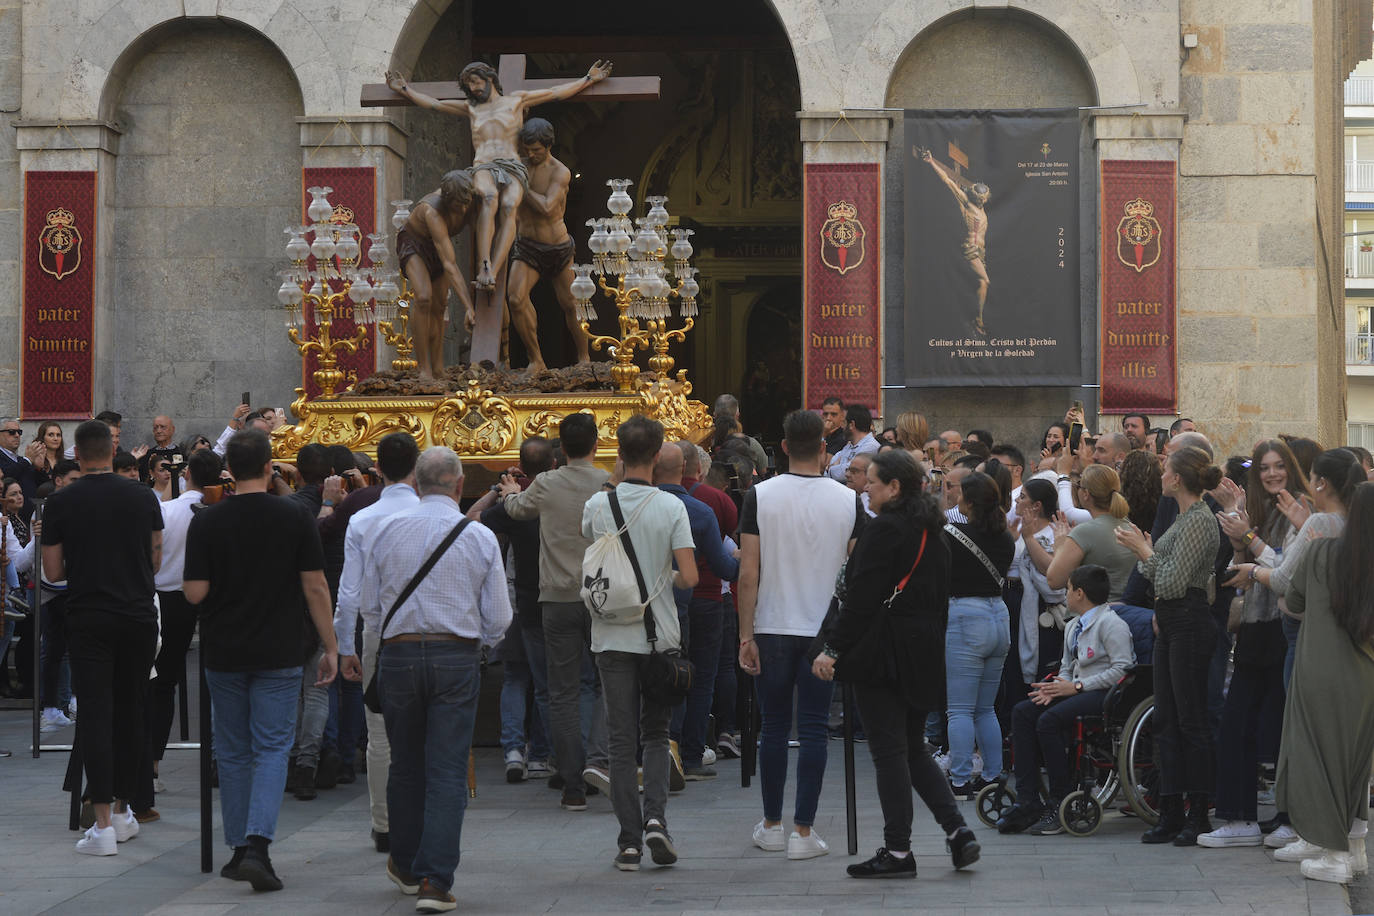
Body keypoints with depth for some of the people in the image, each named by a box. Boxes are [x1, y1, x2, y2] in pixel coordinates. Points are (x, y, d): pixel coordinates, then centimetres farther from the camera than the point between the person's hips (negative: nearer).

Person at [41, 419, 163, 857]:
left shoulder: (60, 503, -4)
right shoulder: (142, 496, 2)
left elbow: (53, 571, -2)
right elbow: (156, 560, 9)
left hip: (88, 619, -2)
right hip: (139, 617, 2)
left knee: (95, 714, -4)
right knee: (130, 713, 13)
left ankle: (103, 824, -11)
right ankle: (124, 811, 22)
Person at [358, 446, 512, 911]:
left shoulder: (386, 529, 1)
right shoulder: (480, 537, -3)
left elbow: (369, 607, 7)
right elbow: (498, 619, 0)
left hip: (398, 655, 2)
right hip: (458, 657, -2)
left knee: (406, 767, 16)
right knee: (447, 772, -1)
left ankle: (405, 866, 31)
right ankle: (435, 881, -8)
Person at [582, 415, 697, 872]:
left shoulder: (598, 505, -3)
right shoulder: (671, 507, -8)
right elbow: (690, 577, -12)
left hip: (612, 634, 1)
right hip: (659, 635, -1)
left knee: (622, 740, 4)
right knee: (656, 734, 14)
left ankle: (629, 840, 2)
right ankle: (655, 817, -6)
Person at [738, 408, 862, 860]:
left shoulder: (761, 496, -6)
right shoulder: (848, 500, -3)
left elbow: (748, 573, -8)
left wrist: (746, 635, -3)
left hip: (773, 628, 0)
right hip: (825, 631, 0)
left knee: (774, 727, 11)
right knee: (813, 728, 3)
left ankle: (772, 826, 18)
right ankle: (803, 831, 2)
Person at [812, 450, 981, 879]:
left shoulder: (883, 529, -14)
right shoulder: (933, 533, 14)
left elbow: (862, 598, -18)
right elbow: (941, 598, 19)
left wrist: (834, 648, -16)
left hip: (884, 650, -9)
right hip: (924, 652, 9)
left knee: (889, 750, -3)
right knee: (914, 748, 15)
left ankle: (898, 851, -1)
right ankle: (957, 831, 5)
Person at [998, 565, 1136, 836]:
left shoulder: (1110, 623, -8)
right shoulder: (1073, 627, 21)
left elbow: (1122, 668, -16)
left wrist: (1076, 686, -17)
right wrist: (1056, 687, -1)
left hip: (1107, 693, -9)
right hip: (1078, 691, 9)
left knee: (1049, 720, -30)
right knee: (1022, 712, -12)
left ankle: (1059, 803, -22)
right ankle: (1026, 801, -16)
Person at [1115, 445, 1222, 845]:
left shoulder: (1200, 520, -15)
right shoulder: (1185, 517, 16)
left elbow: (1173, 583, -19)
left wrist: (1144, 550, -8)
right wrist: (1142, 549, 13)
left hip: (1190, 624, -10)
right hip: (1171, 624, 10)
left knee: (1191, 720, -5)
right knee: (1166, 720, 9)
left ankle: (1199, 817, 1)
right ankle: (1171, 815, 13)